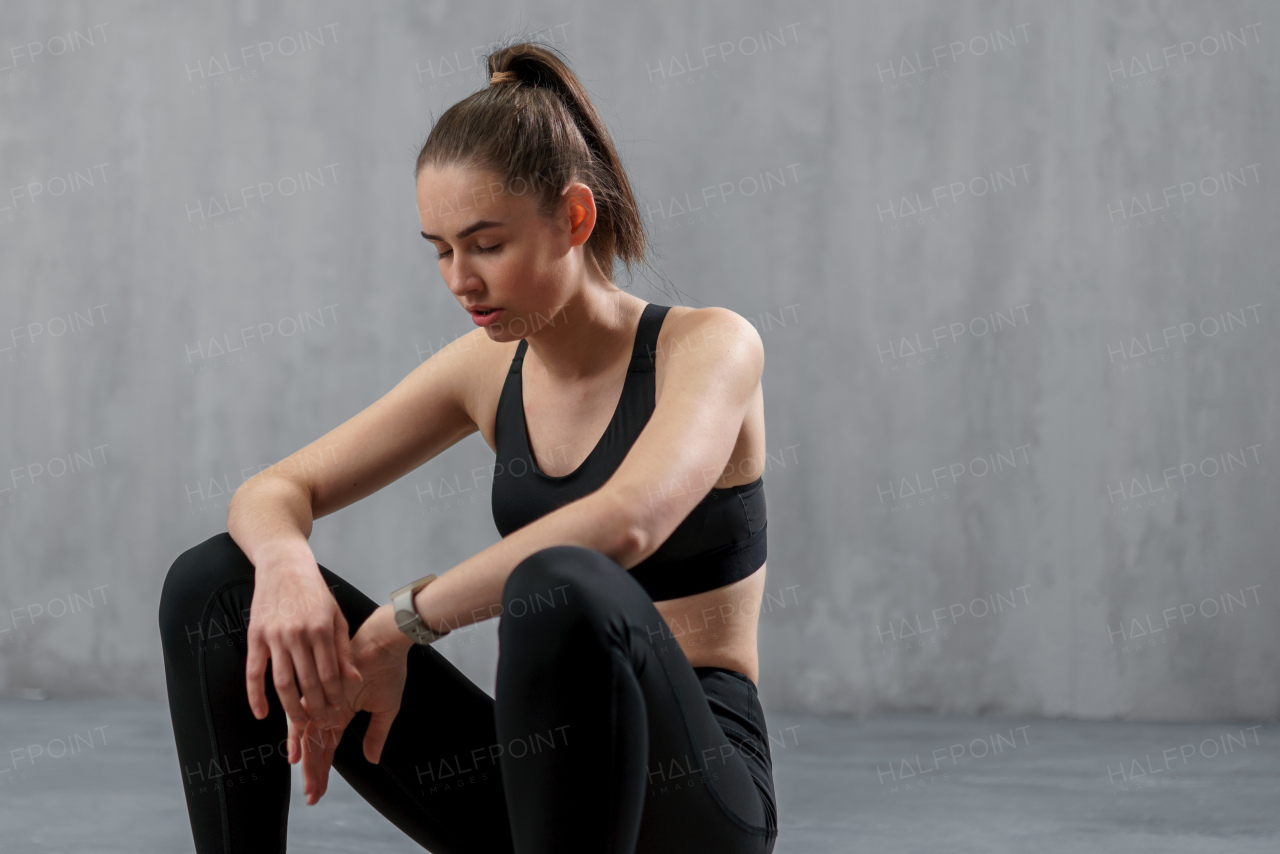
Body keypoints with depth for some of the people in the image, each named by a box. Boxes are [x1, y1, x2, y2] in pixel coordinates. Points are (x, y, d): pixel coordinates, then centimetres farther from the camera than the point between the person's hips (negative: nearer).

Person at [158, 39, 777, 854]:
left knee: (564, 589, -40)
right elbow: (273, 490, 4)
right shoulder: (488, 369, 6)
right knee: (215, 581, -5)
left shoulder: (705, 347, -11)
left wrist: (399, 626, -29)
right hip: (545, 761, 6)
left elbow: (627, 521, -32)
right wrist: (286, 564, -21)